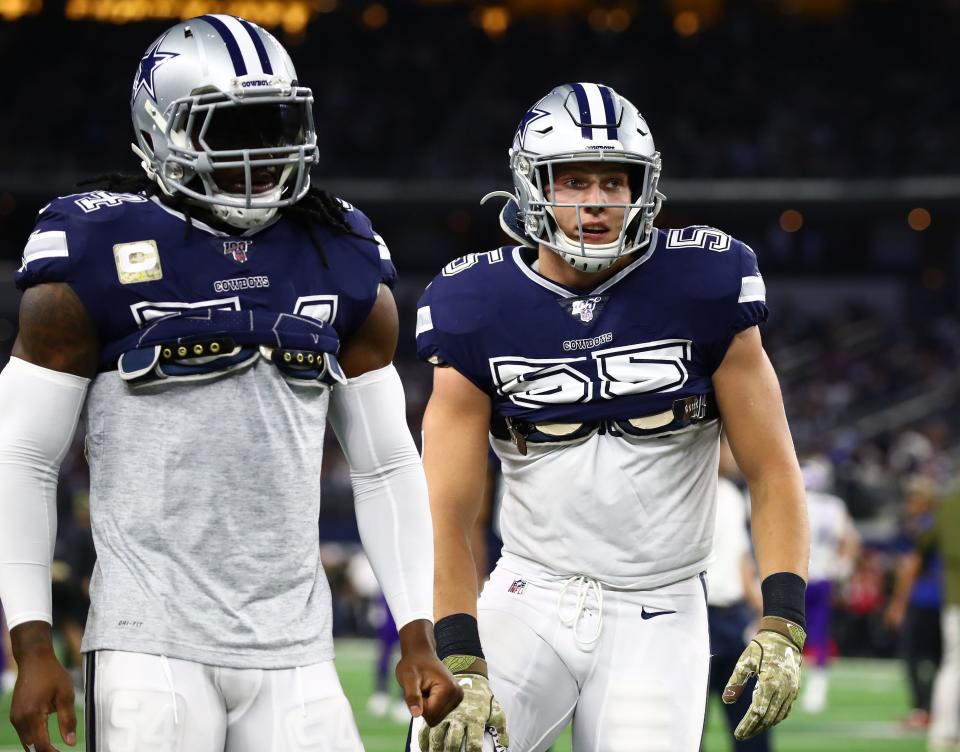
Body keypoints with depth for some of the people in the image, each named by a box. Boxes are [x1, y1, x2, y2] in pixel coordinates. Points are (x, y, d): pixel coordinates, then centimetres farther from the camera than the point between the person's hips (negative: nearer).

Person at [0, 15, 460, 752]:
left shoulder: (342, 262, 11)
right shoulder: (100, 257, -2)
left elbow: (387, 466, 15)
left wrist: (419, 636, 8)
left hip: (294, 652, 4)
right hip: (151, 645, -4)